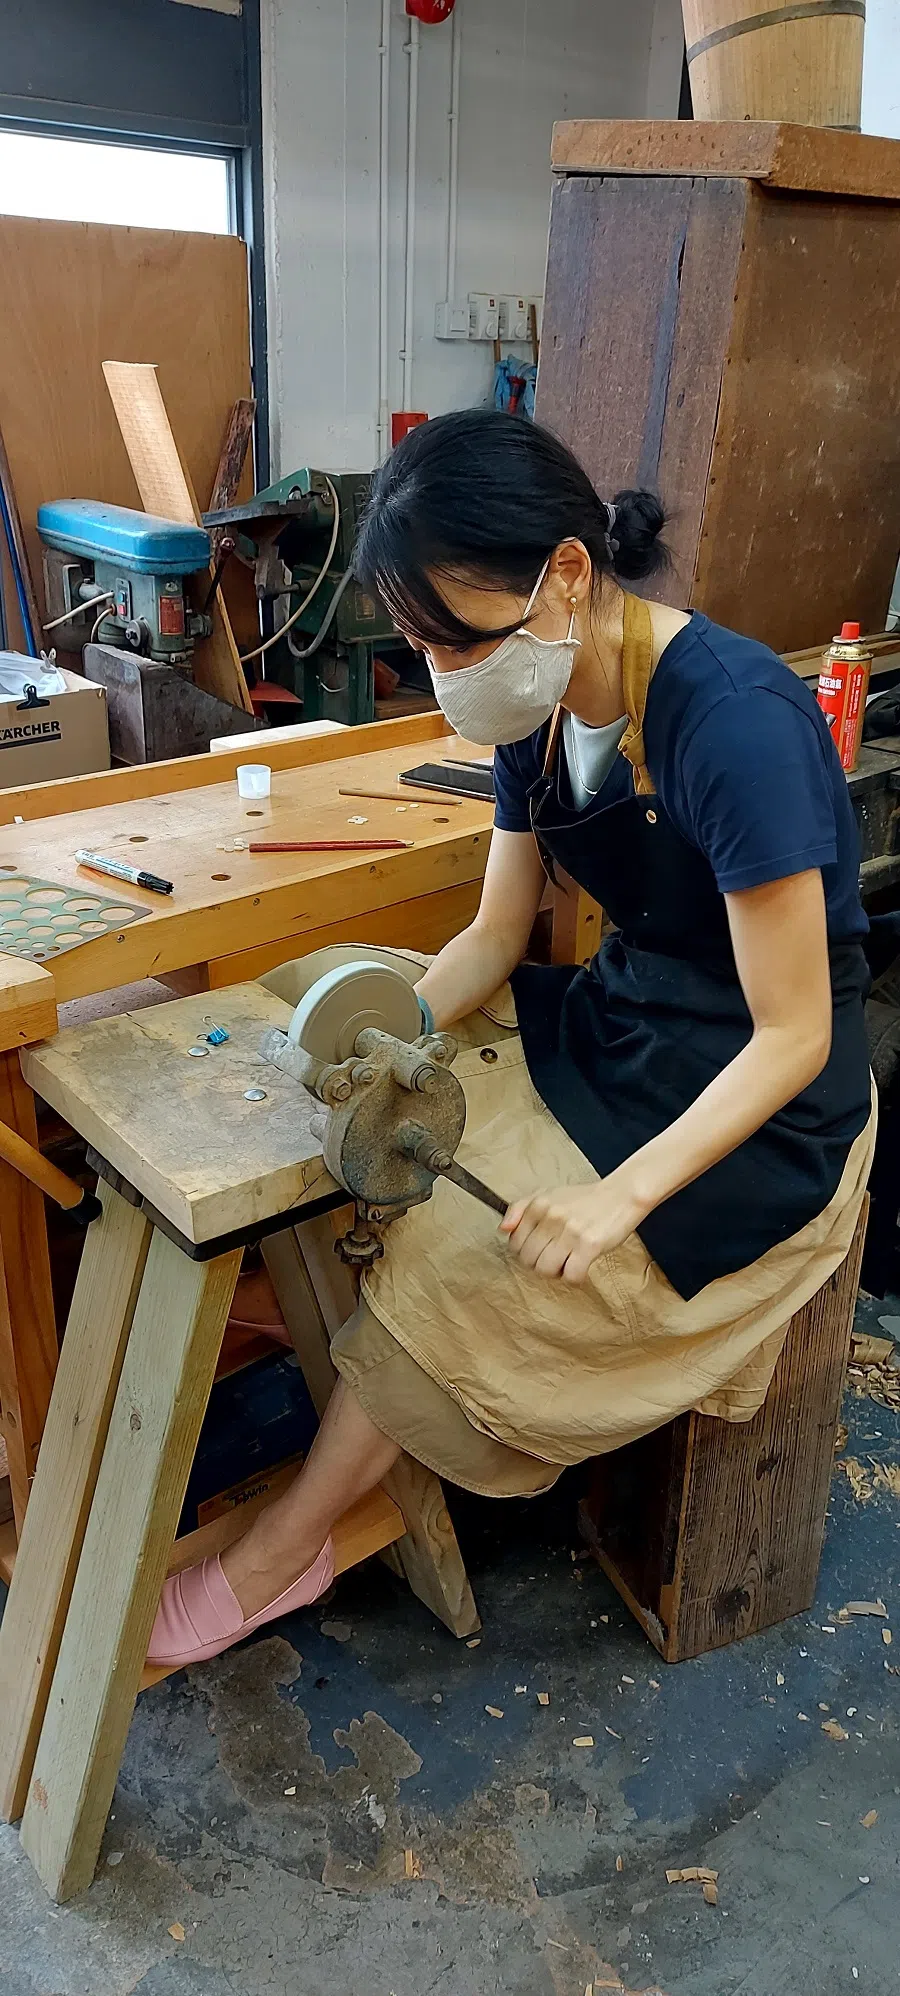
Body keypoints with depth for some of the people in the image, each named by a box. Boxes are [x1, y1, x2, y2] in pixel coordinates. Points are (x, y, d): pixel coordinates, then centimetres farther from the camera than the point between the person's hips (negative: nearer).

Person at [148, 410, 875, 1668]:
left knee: (452, 1269, -15)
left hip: (761, 1109, -7)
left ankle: (281, 1555, 7)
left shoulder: (733, 723, -28)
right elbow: (497, 932, 3)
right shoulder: (540, 705, -4)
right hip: (619, 1017, 8)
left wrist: (616, 1200, -33)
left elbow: (793, 1036, -24)